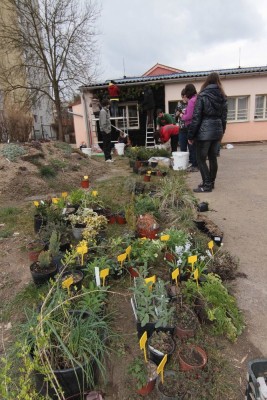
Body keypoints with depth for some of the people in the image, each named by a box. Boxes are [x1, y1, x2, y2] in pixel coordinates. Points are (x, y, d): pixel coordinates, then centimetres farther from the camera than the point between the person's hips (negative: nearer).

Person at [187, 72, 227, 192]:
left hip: (204, 131, -7)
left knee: (201, 159, 1)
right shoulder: (222, 97, 9)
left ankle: (207, 185, 2)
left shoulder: (202, 96, -9)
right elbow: (224, 117, 11)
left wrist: (191, 135, -9)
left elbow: (196, 117, -12)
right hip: (217, 131, 7)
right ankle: (211, 182, 23)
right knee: (213, 158, 14)